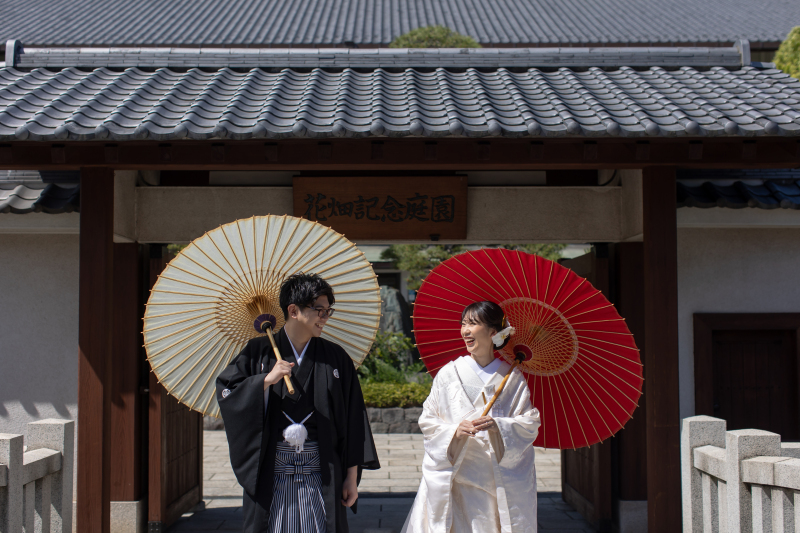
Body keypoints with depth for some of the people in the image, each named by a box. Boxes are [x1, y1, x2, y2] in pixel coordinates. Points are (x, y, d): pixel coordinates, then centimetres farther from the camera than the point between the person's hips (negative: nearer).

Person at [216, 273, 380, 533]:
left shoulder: (335, 357, 5)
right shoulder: (260, 352, 4)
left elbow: (353, 421, 5)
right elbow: (225, 391, -3)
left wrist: (352, 476, 2)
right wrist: (267, 380, -15)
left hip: (320, 475, 1)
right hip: (271, 472, -1)